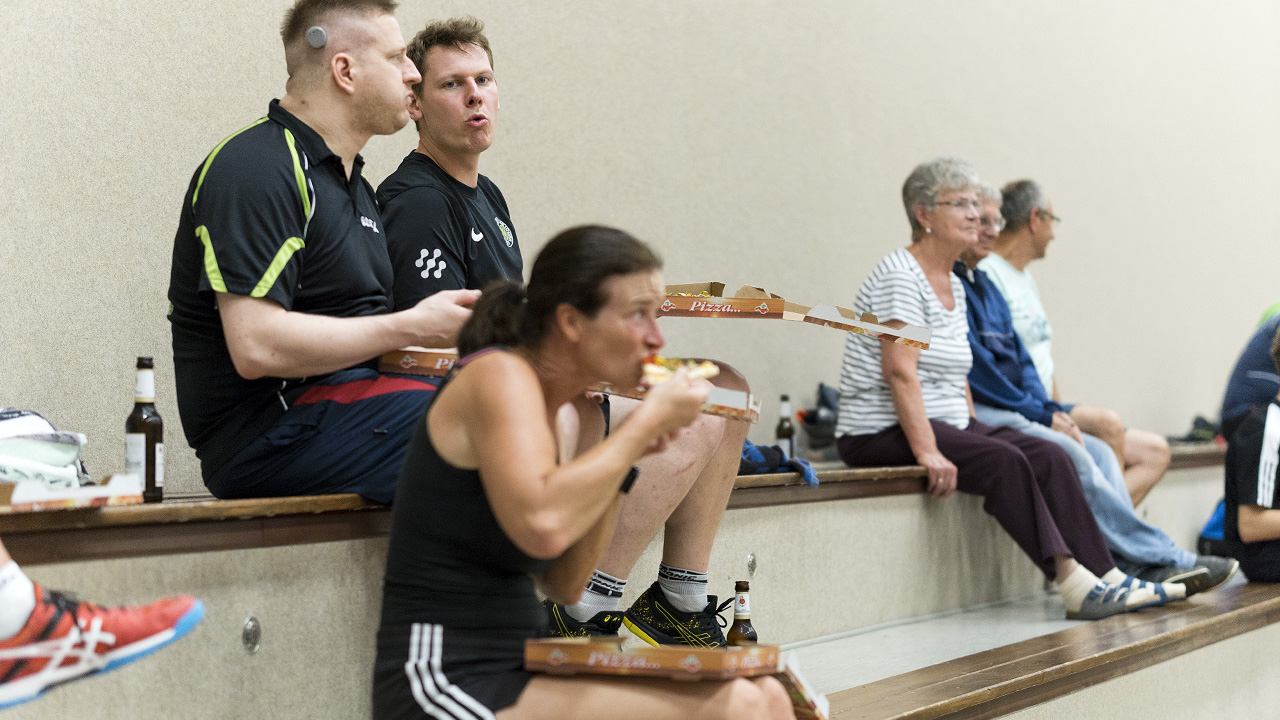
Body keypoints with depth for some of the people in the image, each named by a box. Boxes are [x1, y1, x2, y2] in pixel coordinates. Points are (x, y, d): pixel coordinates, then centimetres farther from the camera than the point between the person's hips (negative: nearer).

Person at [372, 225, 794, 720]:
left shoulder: (579, 418, 12)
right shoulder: (498, 377, -12)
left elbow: (563, 586, 10)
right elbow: (544, 524, -30)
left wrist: (624, 457, 1)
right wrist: (645, 423, -18)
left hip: (520, 672, 9)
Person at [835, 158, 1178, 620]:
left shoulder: (955, 287, 17)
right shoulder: (901, 274, -12)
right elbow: (899, 370, -23)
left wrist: (973, 431, 7)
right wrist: (927, 451, -30)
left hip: (946, 424, 9)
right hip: (880, 434, -9)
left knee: (1048, 456, -10)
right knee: (1003, 461, -28)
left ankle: (1105, 579, -14)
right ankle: (1072, 582, -27)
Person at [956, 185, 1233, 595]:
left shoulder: (986, 287, 22)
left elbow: (1020, 359, 19)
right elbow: (974, 366, -15)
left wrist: (1050, 408, 1)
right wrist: (1041, 413, -12)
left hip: (1014, 410, 10)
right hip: (974, 414, -10)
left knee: (1099, 451, -8)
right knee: (1069, 454, -25)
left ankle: (1135, 565, -21)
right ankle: (1159, 559, -22)